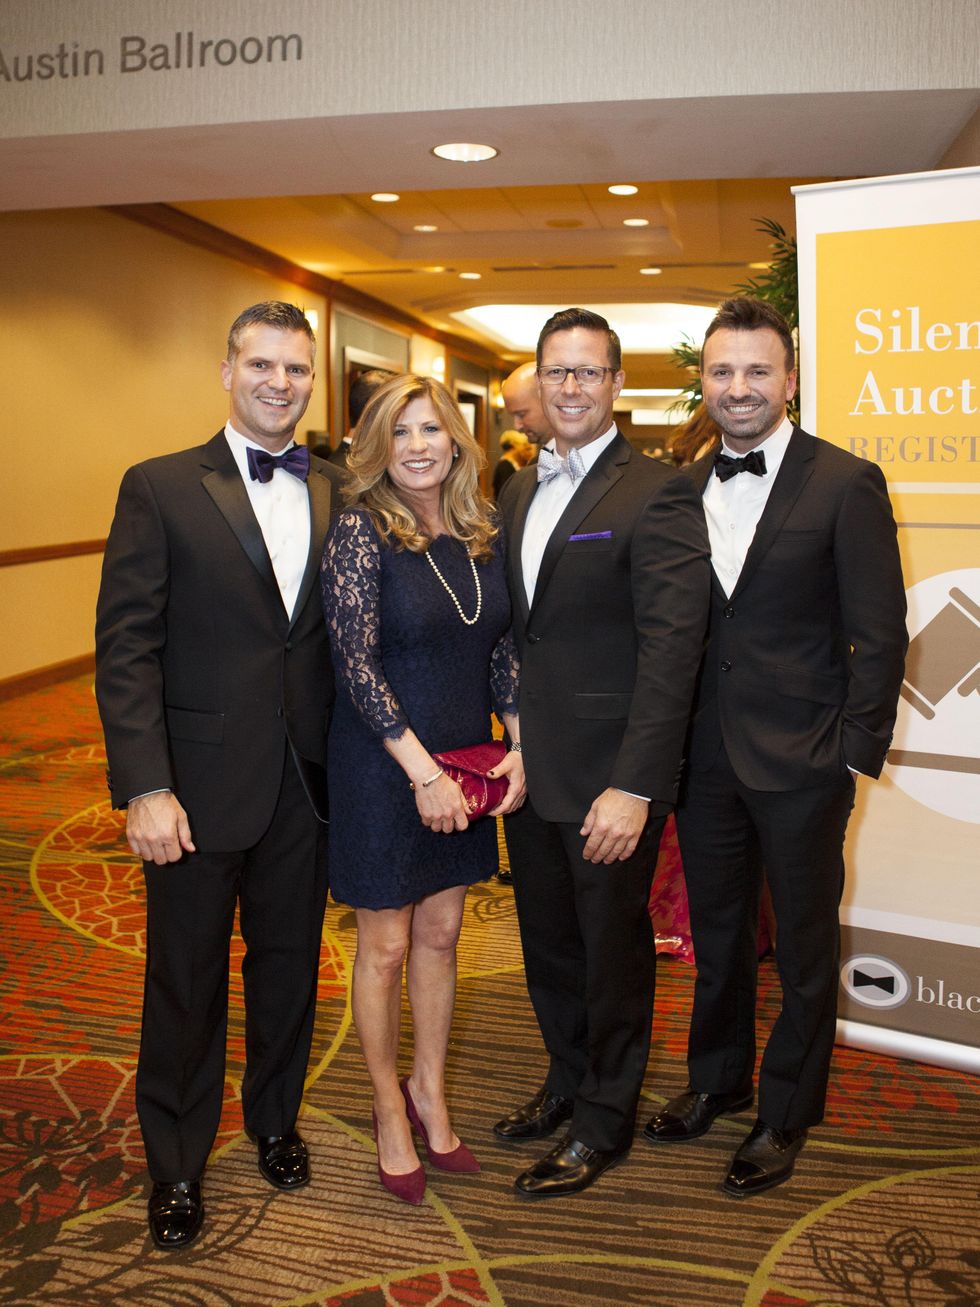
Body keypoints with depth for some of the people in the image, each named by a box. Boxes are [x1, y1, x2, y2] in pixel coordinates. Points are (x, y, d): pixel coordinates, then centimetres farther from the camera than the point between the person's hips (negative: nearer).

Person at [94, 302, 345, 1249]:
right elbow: (125, 650, -10)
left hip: (305, 782, 3)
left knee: (289, 964, 18)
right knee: (186, 979, 12)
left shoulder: (339, 496, 5)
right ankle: (176, 1167, 34)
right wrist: (145, 789, -16)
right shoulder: (160, 488, -5)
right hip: (200, 786, -3)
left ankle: (275, 1120, 43)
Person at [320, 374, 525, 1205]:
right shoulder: (360, 531, -14)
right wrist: (423, 771, -18)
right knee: (386, 947, 10)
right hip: (384, 768, -5)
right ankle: (391, 1112, 31)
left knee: (441, 936, 16)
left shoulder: (484, 534, 3)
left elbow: (503, 647, 9)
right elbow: (357, 663, -18)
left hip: (464, 764, 5)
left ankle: (431, 1096, 35)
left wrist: (519, 746, -1)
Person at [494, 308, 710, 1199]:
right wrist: (508, 740, 5)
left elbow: (672, 649, -20)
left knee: (613, 948, 11)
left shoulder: (656, 494, -14)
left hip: (610, 777, -7)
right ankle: (568, 1081, 45)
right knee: (548, 940, 21)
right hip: (531, 767, 7)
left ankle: (604, 1124, 33)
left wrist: (634, 787, -24)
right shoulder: (519, 491, 10)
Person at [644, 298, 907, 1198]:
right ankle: (717, 1081, 41)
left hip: (800, 761, -4)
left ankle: (785, 1117, 31)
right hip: (706, 757, 5)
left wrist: (856, 753, -11)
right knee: (717, 933, 20)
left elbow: (880, 636, -9)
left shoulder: (846, 484, -9)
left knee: (804, 947, 11)